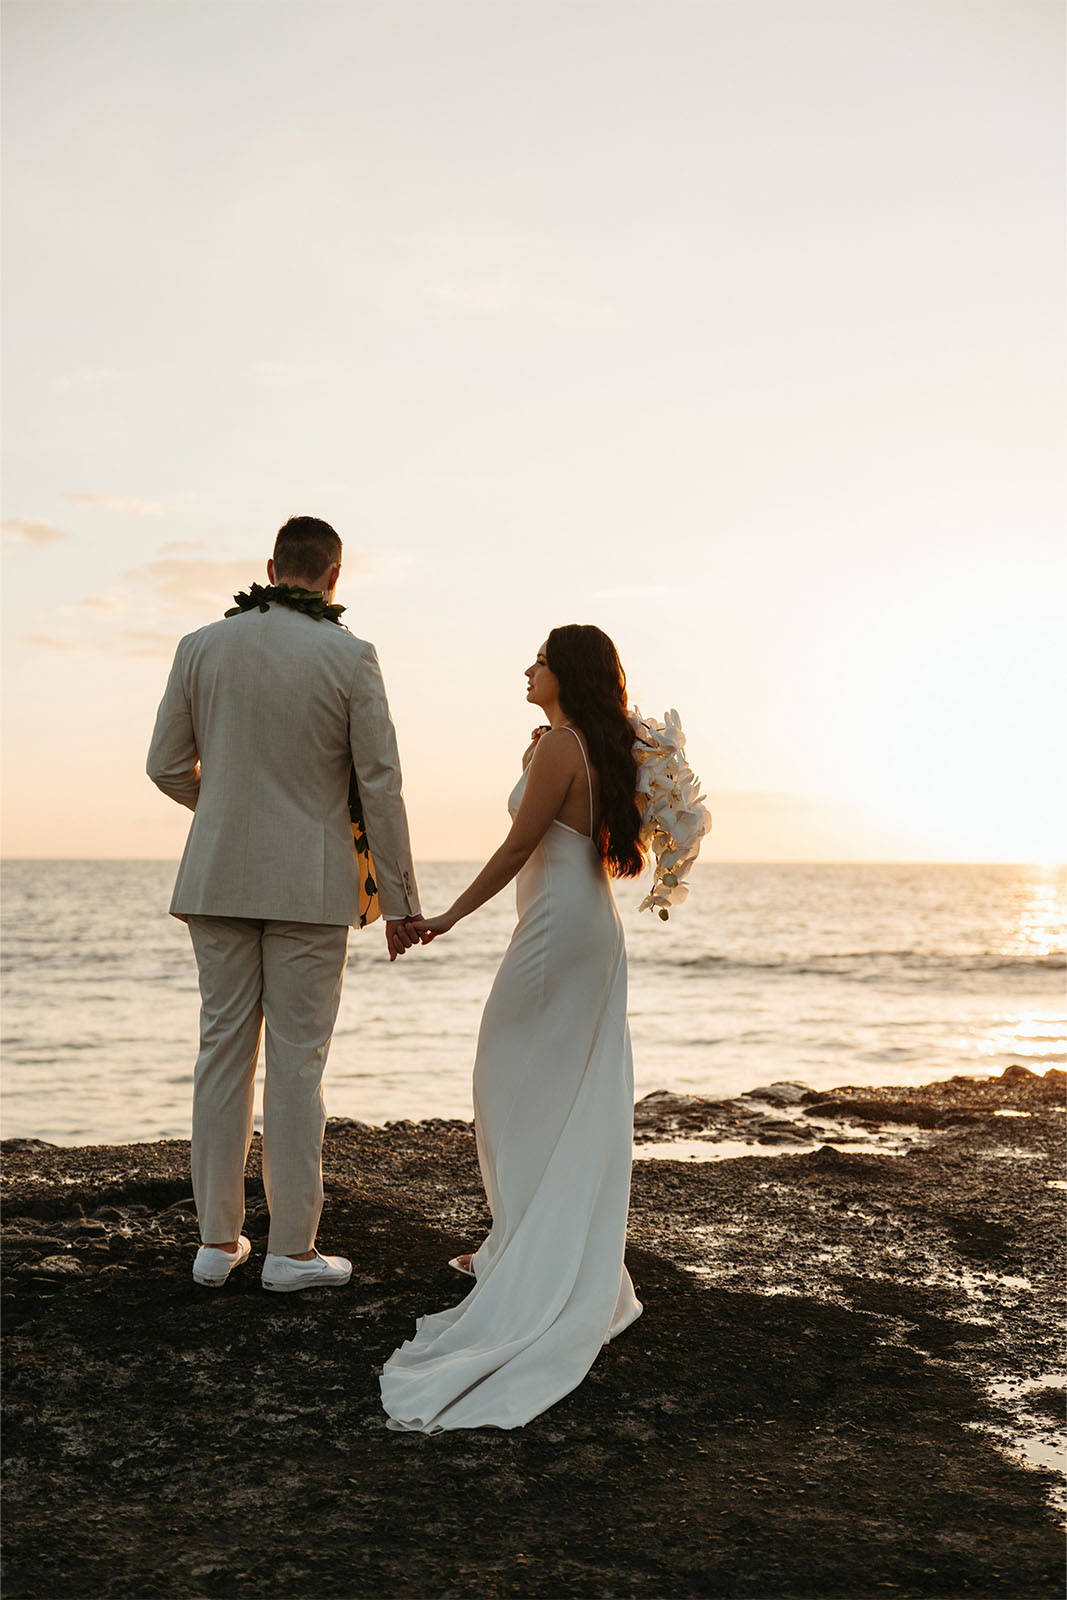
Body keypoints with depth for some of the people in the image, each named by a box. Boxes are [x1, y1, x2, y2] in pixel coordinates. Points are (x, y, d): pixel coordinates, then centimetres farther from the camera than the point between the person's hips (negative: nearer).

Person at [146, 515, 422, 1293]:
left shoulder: (201, 646, 2)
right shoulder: (350, 657, -6)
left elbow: (167, 766, 6)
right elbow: (381, 785, -7)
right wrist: (400, 901, -1)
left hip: (219, 877, 3)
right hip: (311, 884, -3)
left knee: (224, 1050, 10)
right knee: (297, 1061, 2)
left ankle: (218, 1241, 17)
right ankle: (292, 1250, 8)